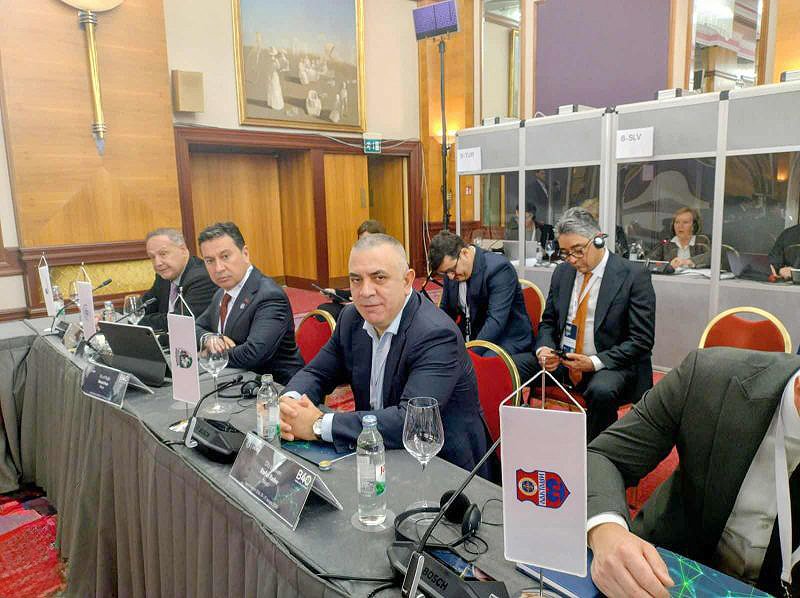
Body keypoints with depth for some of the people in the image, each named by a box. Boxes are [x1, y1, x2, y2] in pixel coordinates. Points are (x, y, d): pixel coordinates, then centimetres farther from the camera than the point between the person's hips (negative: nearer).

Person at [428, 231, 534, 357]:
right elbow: (446, 311, 12)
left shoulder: (499, 268, -20)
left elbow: (496, 321, -27)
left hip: (506, 341, -6)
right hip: (470, 340, 6)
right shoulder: (450, 269, 0)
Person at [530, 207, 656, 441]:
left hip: (609, 366, -4)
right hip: (561, 361, 5)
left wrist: (595, 362, -20)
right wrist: (544, 349, -6)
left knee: (601, 391, -37)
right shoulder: (562, 272, 7)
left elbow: (642, 340, -11)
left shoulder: (633, 276, -9)